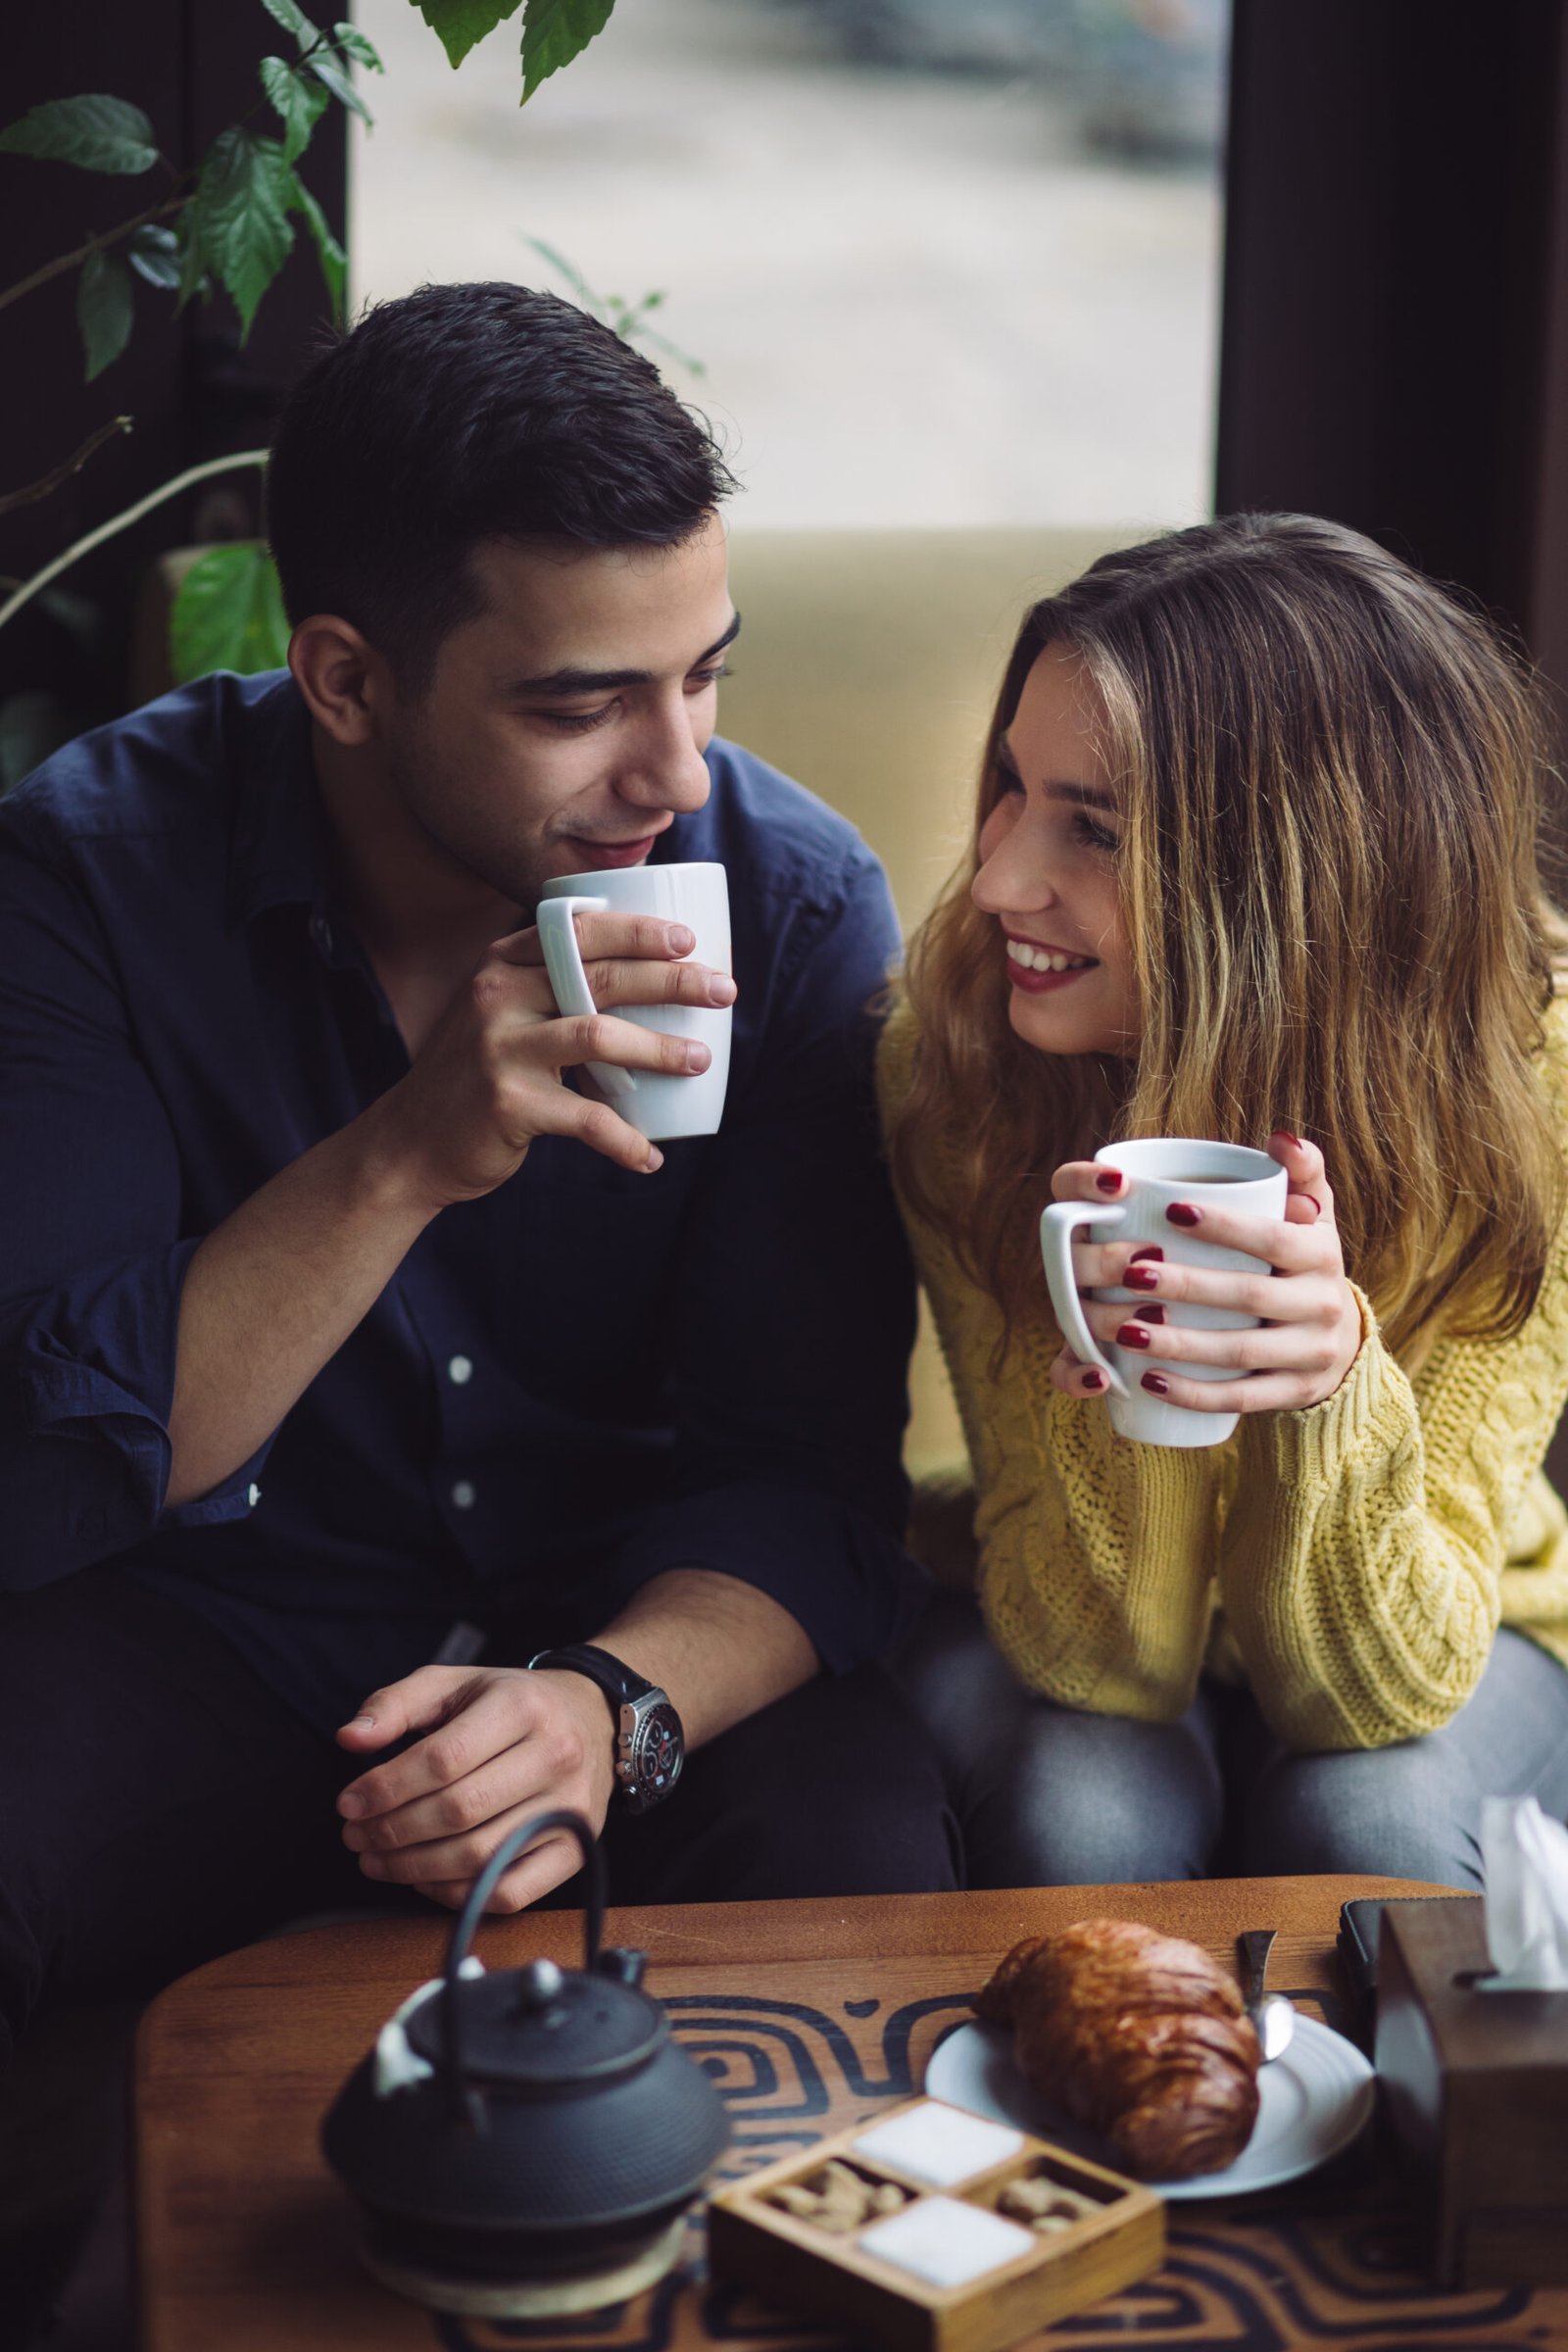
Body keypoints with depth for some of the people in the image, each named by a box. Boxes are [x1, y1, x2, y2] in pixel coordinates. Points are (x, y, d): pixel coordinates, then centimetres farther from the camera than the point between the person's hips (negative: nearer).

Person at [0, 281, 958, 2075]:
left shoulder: (794, 900, -10)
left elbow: (809, 1471, -12)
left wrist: (611, 1701, -34)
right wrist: (405, 1159, -32)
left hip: (645, 1628, 1)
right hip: (207, 1637, -1)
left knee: (856, 1868, -30)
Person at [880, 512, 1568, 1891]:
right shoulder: (953, 1062, -25)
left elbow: (1370, 1684, -26)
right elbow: (1103, 1656, -24)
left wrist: (1327, 1387, -46)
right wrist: (1116, 1384, -44)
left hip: (1426, 1649, 0)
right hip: (1066, 1634, 0)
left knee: (1367, 1823, -30)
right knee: (1093, 1813, -31)